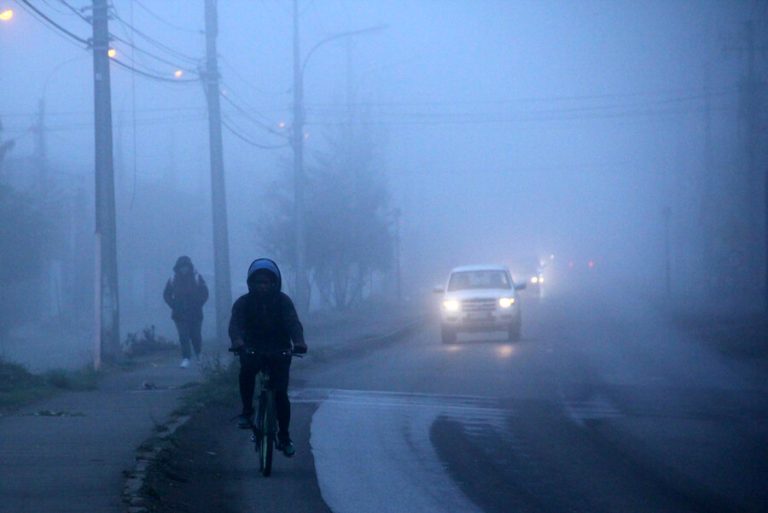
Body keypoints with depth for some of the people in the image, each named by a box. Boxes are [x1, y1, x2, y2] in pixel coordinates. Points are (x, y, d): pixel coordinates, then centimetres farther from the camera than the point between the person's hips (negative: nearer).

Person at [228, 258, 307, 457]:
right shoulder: (243, 303, -4)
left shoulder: (283, 301, -3)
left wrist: (299, 342, -38)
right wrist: (238, 342, -43)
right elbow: (235, 324, -20)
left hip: (279, 352, 0)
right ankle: (247, 411, -16)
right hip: (253, 351, 0)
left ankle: (284, 437, 4)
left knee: (281, 393, -10)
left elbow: (293, 323, -17)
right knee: (246, 370, -34)